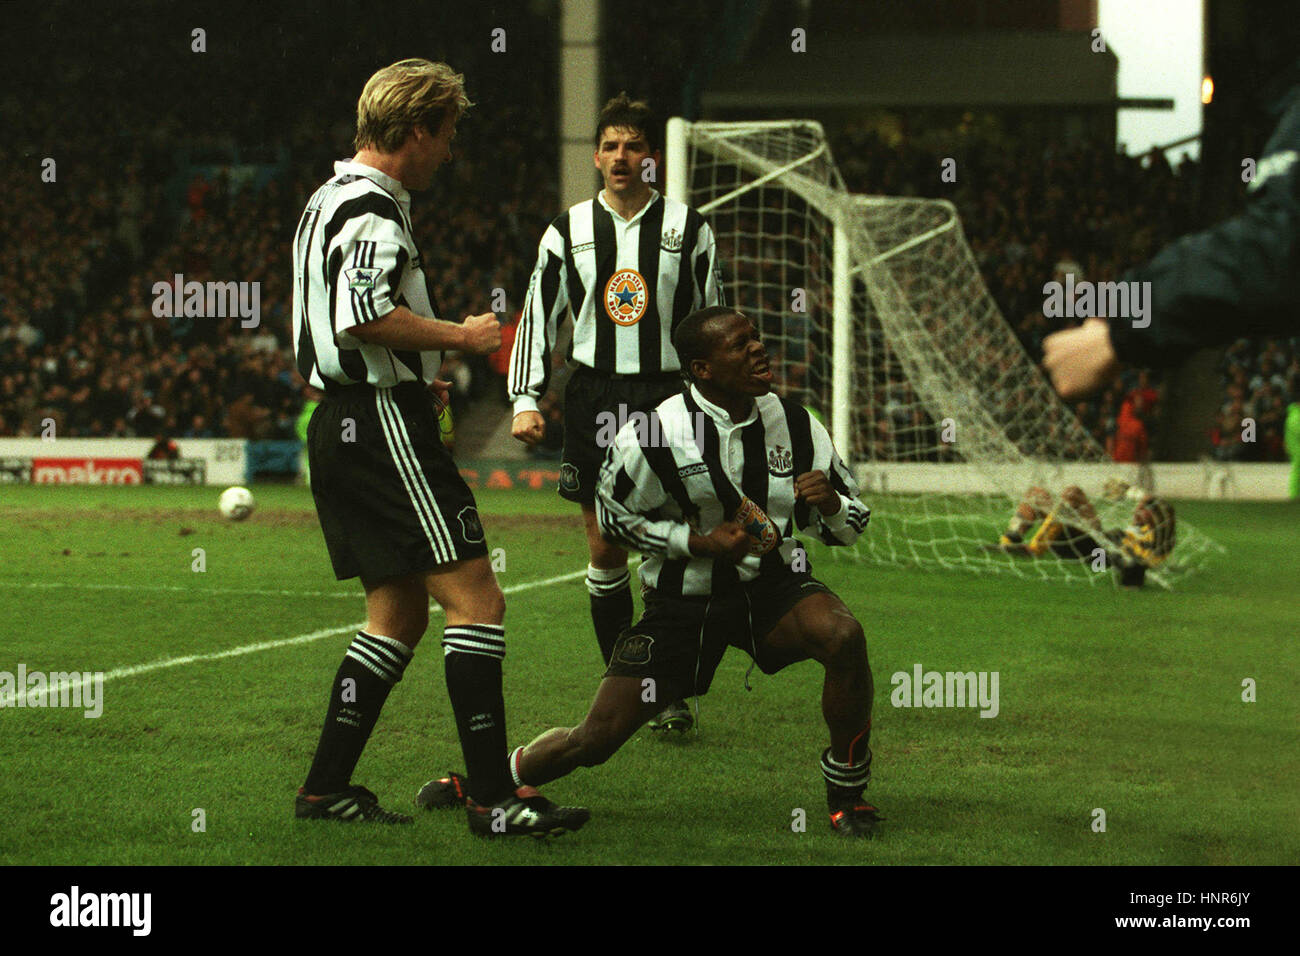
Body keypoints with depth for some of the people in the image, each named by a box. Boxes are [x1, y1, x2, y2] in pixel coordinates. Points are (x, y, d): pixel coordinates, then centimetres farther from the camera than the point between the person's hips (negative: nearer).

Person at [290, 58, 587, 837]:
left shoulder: (333, 201, 20)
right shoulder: (374, 209, -14)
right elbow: (364, 314, -27)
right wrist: (461, 335, -15)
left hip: (344, 423, 11)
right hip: (383, 424, -11)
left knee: (400, 612, 14)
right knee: (476, 597, -11)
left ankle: (327, 787, 15)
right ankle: (494, 797, -13)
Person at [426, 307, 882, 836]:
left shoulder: (795, 424, -6)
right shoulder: (653, 437, -18)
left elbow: (851, 527, 4)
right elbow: (614, 515, -3)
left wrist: (829, 502, -21)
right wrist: (701, 541, -15)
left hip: (772, 583, 2)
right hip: (681, 602, -2)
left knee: (844, 635, -30)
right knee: (596, 740, -6)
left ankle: (847, 792, -10)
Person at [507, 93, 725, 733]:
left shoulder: (689, 230, 2)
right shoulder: (568, 232, 6)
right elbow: (537, 317, 9)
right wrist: (525, 401, -1)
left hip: (667, 397, -2)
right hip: (593, 397, 2)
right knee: (604, 548, 2)